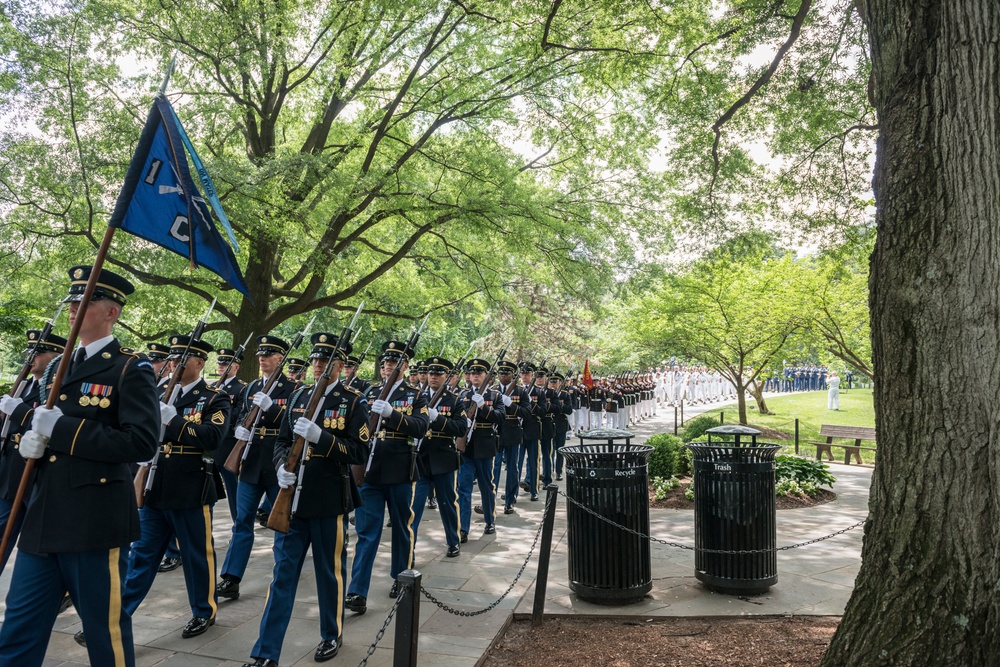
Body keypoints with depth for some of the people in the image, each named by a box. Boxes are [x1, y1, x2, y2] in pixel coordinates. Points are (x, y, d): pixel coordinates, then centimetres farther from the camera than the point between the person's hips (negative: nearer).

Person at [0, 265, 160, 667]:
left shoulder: (131, 369, -8)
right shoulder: (57, 367, 15)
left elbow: (142, 442, -19)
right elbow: (44, 428, 24)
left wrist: (62, 429, -20)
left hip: (96, 523, -7)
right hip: (43, 519, 7)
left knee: (105, 632, 7)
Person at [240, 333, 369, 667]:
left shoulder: (354, 402, -6)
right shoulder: (300, 395, 10)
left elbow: (359, 453, -13)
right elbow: (282, 440, 14)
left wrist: (319, 435, -24)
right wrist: (282, 467, -7)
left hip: (329, 502, -4)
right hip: (294, 499, 4)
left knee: (330, 572, 11)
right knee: (282, 573, 7)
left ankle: (332, 635, 31)